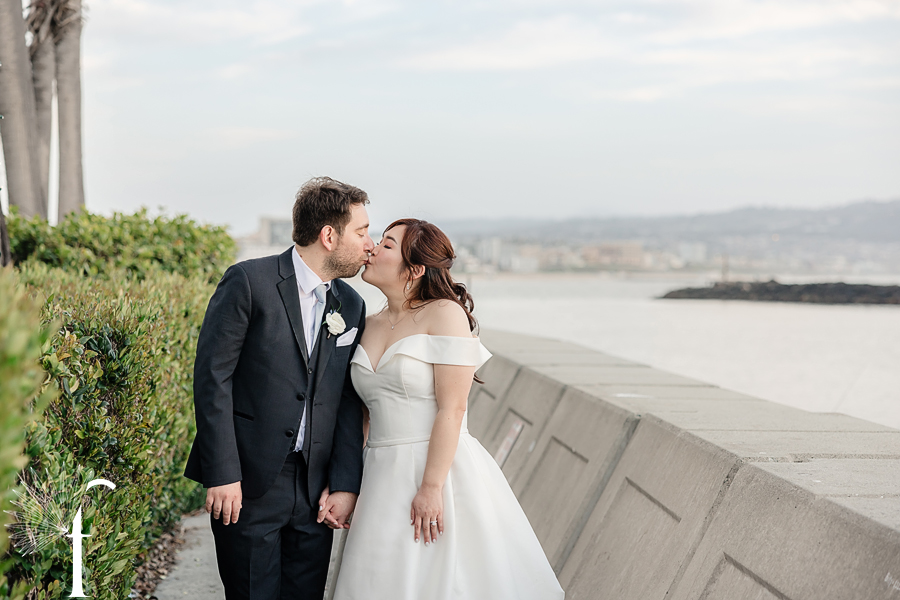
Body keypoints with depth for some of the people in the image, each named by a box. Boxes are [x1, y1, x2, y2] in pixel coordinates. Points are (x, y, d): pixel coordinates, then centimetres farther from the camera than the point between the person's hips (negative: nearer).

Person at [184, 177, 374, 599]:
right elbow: (212, 377, -11)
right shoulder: (248, 282, -8)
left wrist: (345, 485, 0)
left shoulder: (351, 306, 10)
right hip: (248, 484, -5)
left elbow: (349, 402, 9)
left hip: (314, 490, 5)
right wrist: (222, 474, -15)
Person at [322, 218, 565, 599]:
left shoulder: (445, 314, -9)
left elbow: (452, 409, -15)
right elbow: (363, 414, 11)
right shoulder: (370, 326, 11)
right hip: (384, 478, 6)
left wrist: (431, 487, -19)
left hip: (440, 468, -6)